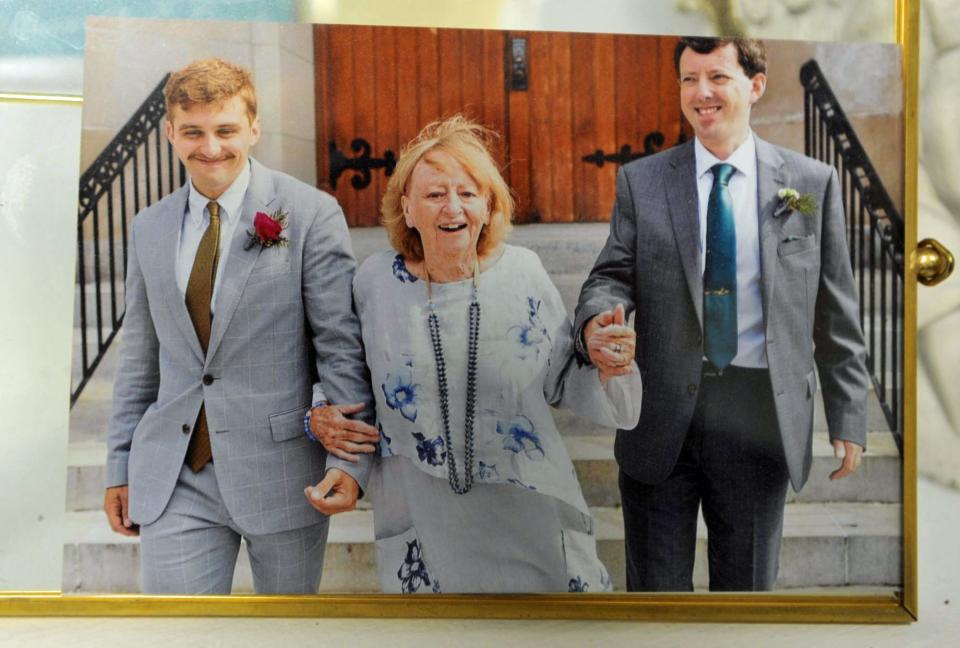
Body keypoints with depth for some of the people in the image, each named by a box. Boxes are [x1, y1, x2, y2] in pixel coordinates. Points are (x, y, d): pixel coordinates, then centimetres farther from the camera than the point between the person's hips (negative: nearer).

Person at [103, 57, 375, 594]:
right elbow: (140, 355, 14)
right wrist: (120, 466, 14)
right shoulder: (150, 228, 8)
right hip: (173, 476, 3)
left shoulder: (311, 213, -7)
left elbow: (341, 343, -9)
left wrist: (350, 459, -14)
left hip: (280, 468, -3)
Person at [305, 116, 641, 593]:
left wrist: (610, 372, -17)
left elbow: (561, 384, 2)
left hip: (529, 514, 0)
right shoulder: (374, 281, -7)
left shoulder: (523, 272, -7)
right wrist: (321, 416, -8)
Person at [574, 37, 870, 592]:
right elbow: (613, 274, -1)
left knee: (749, 582, 16)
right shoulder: (641, 181, 4)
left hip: (762, 418, 1)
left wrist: (849, 419, 3)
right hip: (660, 418, 0)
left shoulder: (813, 183, 4)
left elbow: (836, 315, 5)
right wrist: (596, 320, -25)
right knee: (655, 585, 11)